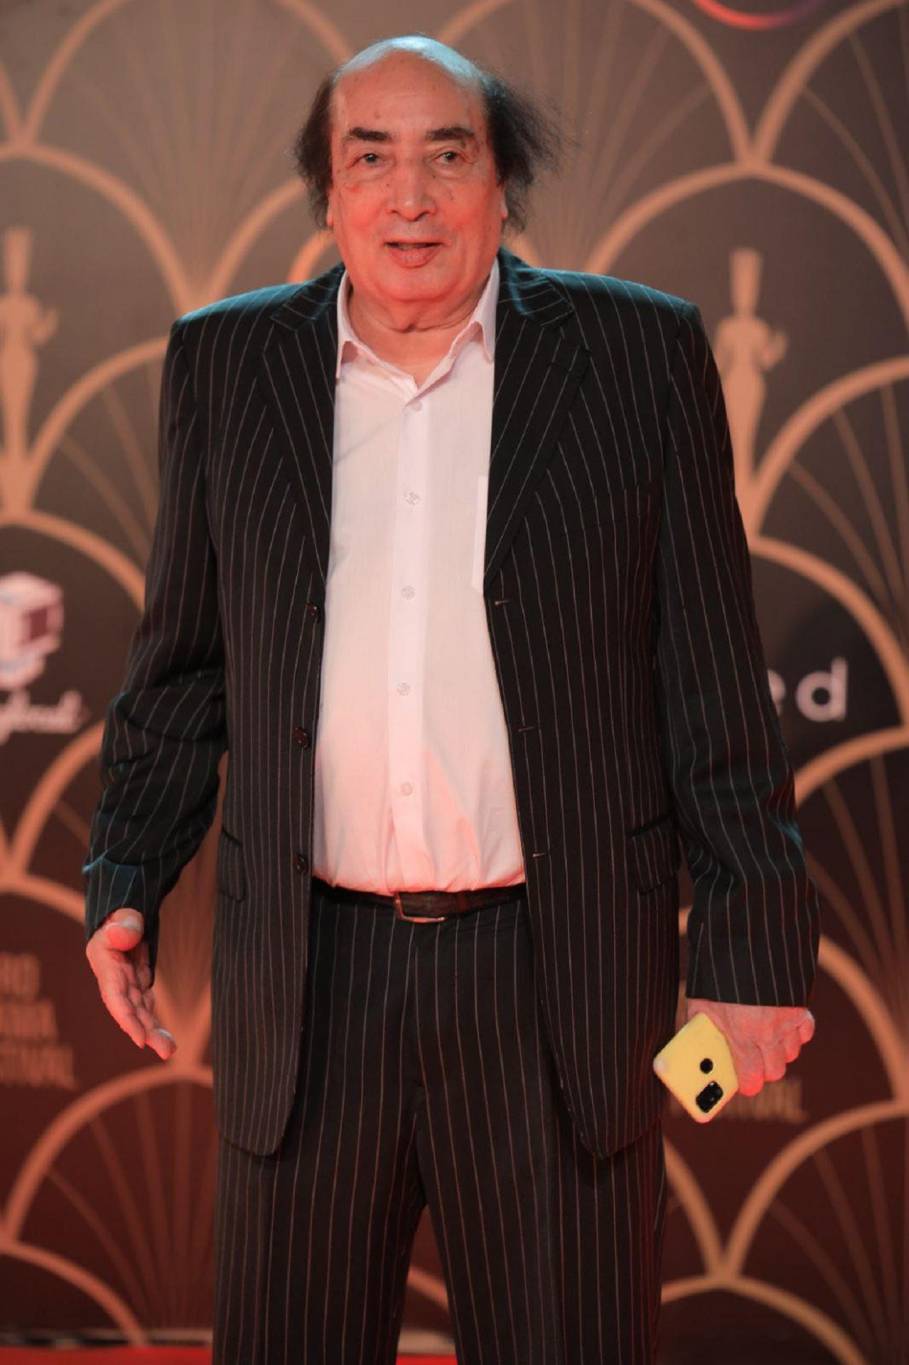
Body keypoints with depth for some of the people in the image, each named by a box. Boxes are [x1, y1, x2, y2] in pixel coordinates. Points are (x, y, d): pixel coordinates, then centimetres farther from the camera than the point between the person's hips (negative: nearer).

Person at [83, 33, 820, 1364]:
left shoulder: (641, 351, 1)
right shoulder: (223, 364, 7)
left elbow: (717, 686, 1)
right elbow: (180, 668, 14)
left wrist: (753, 951, -2)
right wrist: (124, 885, 7)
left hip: (557, 984, -2)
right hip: (304, 985, 2)